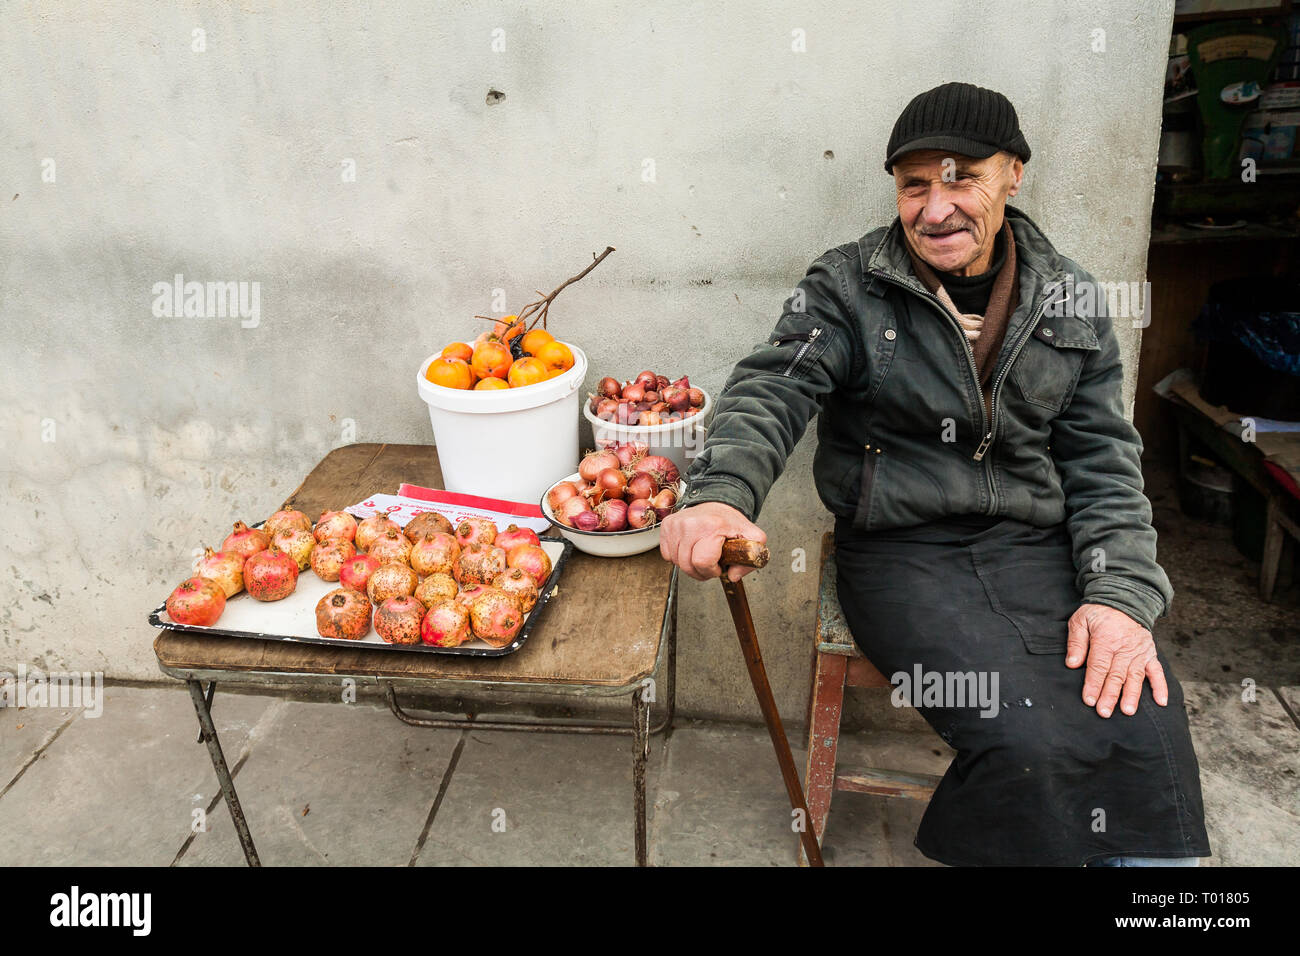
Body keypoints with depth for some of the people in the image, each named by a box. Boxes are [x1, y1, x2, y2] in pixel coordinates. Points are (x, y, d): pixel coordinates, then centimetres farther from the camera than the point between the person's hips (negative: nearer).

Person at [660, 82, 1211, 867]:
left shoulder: (1074, 301, 9)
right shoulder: (849, 287, 1)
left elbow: (1104, 458, 8)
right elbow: (771, 391, -13)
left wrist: (1122, 595, -8)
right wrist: (722, 493, -35)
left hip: (1036, 545, 4)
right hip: (900, 551, -3)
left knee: (1145, 729, -19)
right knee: (1027, 745, -25)